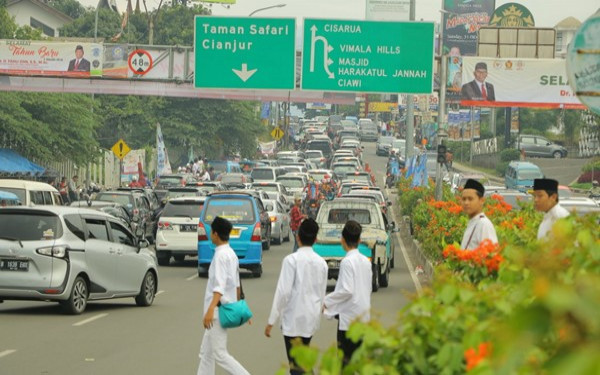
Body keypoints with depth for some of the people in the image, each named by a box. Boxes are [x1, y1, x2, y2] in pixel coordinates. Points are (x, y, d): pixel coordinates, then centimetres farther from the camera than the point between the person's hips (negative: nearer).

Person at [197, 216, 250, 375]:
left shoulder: (221, 255, -16)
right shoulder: (231, 254, 13)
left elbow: (219, 286, -25)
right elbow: (237, 284, 20)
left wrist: (211, 310, -31)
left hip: (219, 312, -10)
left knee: (220, 355, -7)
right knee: (206, 353, 14)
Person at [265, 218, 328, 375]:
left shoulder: (292, 259, -12)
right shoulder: (321, 262, 4)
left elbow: (283, 291, -15)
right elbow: (322, 293, 11)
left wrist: (271, 321, -10)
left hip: (294, 318, -6)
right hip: (312, 319, 6)